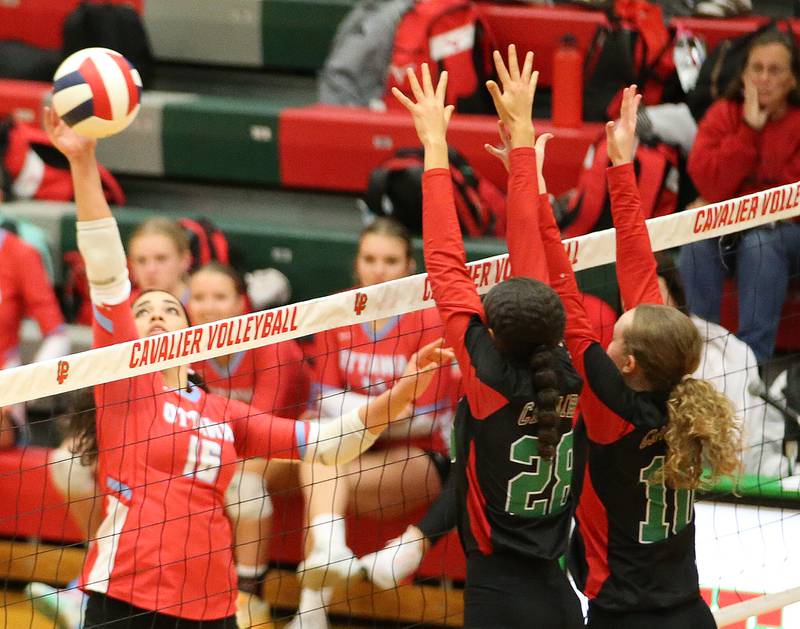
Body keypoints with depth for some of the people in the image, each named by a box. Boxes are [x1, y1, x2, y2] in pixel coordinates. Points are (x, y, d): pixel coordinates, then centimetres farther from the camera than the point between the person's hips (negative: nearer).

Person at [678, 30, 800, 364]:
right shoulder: (724, 115, 0)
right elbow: (711, 187, -13)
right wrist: (749, 129, -18)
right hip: (728, 229, 2)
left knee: (759, 243, -35)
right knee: (698, 237, -30)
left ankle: (753, 358, -34)